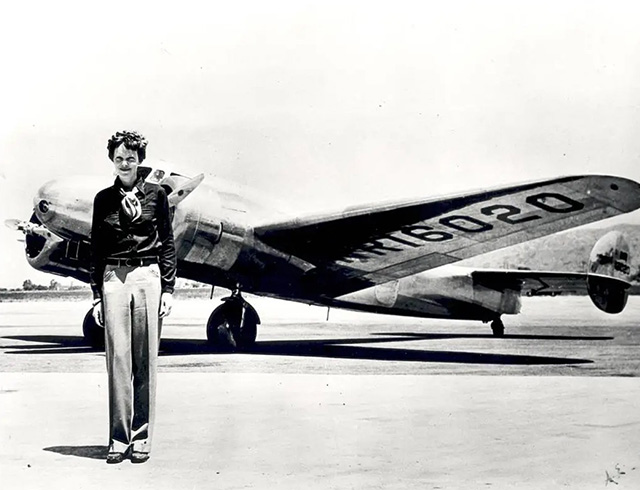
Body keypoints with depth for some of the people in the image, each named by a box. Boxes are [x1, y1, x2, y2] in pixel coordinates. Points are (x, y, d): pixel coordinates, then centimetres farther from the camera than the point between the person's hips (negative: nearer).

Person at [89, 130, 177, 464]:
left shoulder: (156, 195, 6)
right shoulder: (104, 199, 10)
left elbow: (167, 243, 7)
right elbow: (96, 249, 11)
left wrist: (168, 289, 0)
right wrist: (96, 293, 5)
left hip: (148, 277, -1)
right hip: (113, 278, 1)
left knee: (145, 360, 0)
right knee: (117, 357, -2)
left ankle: (141, 438, 7)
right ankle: (118, 439, 3)